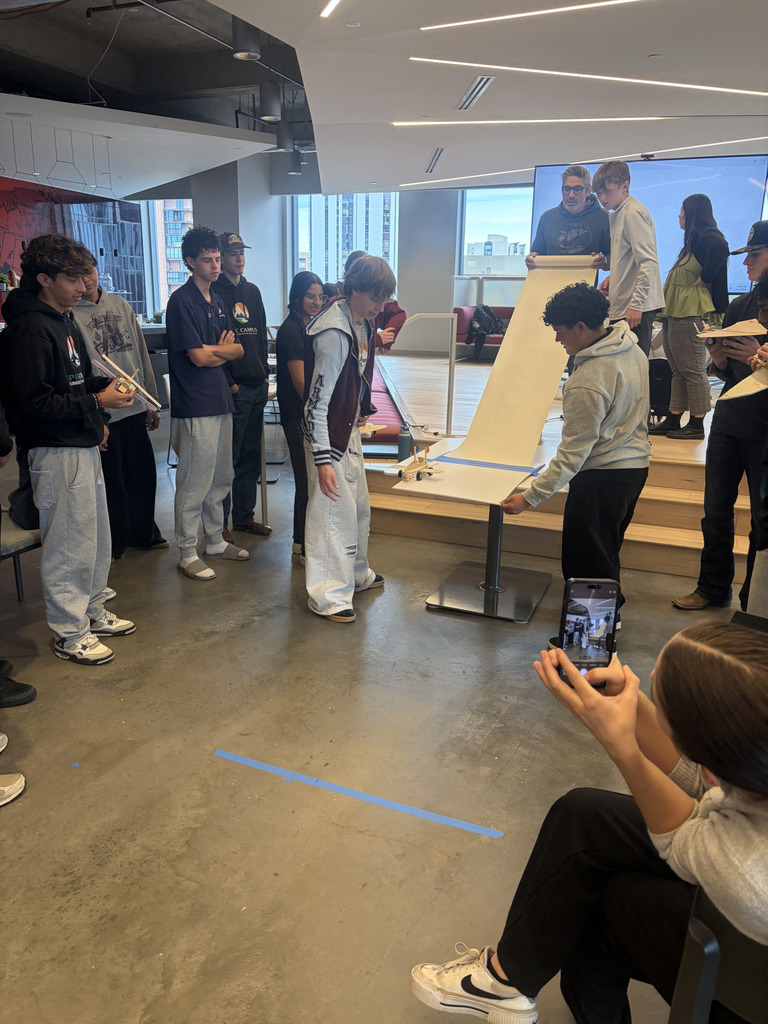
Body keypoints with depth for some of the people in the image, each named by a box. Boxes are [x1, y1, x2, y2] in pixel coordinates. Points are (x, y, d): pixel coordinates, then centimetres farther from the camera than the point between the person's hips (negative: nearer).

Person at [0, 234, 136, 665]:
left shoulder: (65, 320, 14)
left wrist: (105, 387, 7)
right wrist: (97, 402, -20)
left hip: (83, 445, 10)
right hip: (57, 452, -10)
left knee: (97, 536, 17)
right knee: (70, 544, -1)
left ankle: (93, 613, 33)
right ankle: (69, 633, 14)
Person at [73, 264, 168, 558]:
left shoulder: (119, 305, 11)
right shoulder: (69, 314, -7)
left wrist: (151, 401, 14)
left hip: (135, 409, 6)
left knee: (143, 474, 14)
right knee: (111, 481, 5)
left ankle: (144, 533, 32)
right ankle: (115, 542, 22)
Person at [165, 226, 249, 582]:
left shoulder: (216, 301, 16)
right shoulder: (182, 301, -11)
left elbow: (237, 350, 13)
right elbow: (198, 356, -17)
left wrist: (213, 352, -7)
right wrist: (225, 349, 2)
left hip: (220, 401, 9)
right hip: (195, 407, -8)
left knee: (221, 478, 15)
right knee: (194, 483, -2)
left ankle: (216, 541, 29)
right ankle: (188, 554, 9)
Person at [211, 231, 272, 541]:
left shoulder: (252, 291, 17)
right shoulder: (213, 293, -7)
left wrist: (265, 372, 12)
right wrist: (228, 382, -15)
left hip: (257, 387, 7)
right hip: (232, 389, -7)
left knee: (252, 457, 13)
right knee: (228, 458, -2)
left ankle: (244, 516, 24)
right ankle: (219, 522, 9)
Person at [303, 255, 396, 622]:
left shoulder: (363, 323, 4)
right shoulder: (333, 332, -25)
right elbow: (317, 400, -26)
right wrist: (322, 458, -28)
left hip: (349, 429, 10)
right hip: (327, 434, -10)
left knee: (358, 506, 20)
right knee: (334, 511, -2)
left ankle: (356, 574, 39)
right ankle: (327, 596, 11)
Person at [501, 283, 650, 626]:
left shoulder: (587, 383, -27)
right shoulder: (632, 349, 1)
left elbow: (573, 453, -25)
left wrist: (529, 497, -22)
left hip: (602, 474, -10)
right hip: (636, 461, 10)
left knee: (584, 562, 2)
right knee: (606, 553, 24)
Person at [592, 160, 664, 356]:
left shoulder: (633, 213, -11)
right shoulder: (617, 214, 18)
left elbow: (649, 263, -19)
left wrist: (636, 305, -23)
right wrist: (613, 277, 10)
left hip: (636, 310, -10)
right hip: (621, 307, 10)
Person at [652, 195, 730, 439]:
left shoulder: (707, 236, -7)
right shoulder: (694, 239, 24)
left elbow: (720, 249, -30)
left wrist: (704, 279, -20)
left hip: (690, 311, -10)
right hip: (675, 312, 10)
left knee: (692, 369, -8)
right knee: (678, 370, 10)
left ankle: (697, 425, -4)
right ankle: (672, 421, 14)